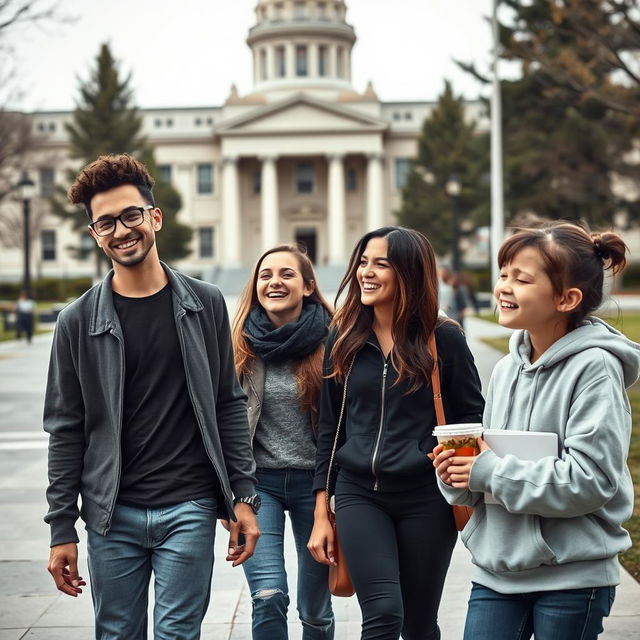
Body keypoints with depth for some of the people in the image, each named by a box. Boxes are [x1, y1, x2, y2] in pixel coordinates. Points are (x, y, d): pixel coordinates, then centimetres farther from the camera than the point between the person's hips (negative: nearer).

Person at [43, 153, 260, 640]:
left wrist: (244, 496, 1)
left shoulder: (205, 304, 3)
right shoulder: (79, 321, 1)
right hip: (112, 515, 1)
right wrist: (62, 527, 1)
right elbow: (66, 431, 3)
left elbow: (230, 407, 6)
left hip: (189, 509, -1)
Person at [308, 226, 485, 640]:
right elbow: (329, 430, 10)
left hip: (427, 497, -1)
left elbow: (473, 418, 5)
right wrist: (321, 515, 8)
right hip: (359, 494, 1)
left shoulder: (443, 339, -4)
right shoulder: (344, 340, 5)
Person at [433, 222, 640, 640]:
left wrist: (490, 472, -17)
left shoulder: (594, 367, -13)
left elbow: (590, 478, -20)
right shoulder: (507, 370, 7)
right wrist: (458, 474, -7)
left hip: (573, 577, -6)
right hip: (497, 570, 6)